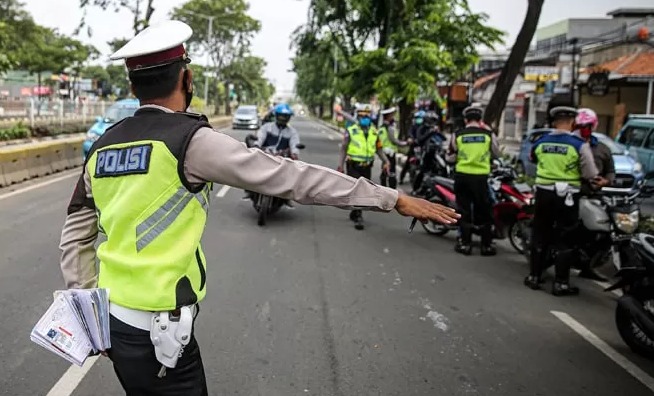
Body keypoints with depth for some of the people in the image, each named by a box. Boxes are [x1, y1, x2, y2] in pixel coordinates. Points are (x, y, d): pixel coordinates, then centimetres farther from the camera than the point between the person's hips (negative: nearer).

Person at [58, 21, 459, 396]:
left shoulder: (102, 147, 6)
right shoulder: (191, 140, -15)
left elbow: (75, 238, 11)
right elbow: (291, 177, -16)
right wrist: (392, 198, -11)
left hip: (112, 320, 8)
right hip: (157, 330, -7)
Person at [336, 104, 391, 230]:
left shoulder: (374, 132, 8)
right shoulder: (351, 131, -3)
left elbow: (379, 149, 13)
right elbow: (343, 149, -2)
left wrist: (386, 161, 0)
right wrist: (340, 165, -9)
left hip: (367, 167, 5)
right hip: (353, 166, -5)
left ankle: (354, 213, 30)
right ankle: (358, 217, -12)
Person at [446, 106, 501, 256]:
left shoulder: (458, 134, -3)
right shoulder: (489, 134, -3)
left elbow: (450, 157, 3)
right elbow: (497, 154, 10)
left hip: (462, 176, 0)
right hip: (481, 177, 0)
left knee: (464, 210, 9)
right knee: (484, 211, 9)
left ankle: (465, 244, 10)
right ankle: (486, 245, 12)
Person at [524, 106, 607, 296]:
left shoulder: (540, 142, 0)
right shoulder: (579, 145, -13)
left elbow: (533, 158, 21)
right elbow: (590, 174, -11)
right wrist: (598, 180, 10)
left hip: (544, 193, 4)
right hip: (567, 196, -4)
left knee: (540, 236, 14)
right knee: (564, 240, 4)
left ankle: (534, 277, 19)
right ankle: (560, 283, 6)